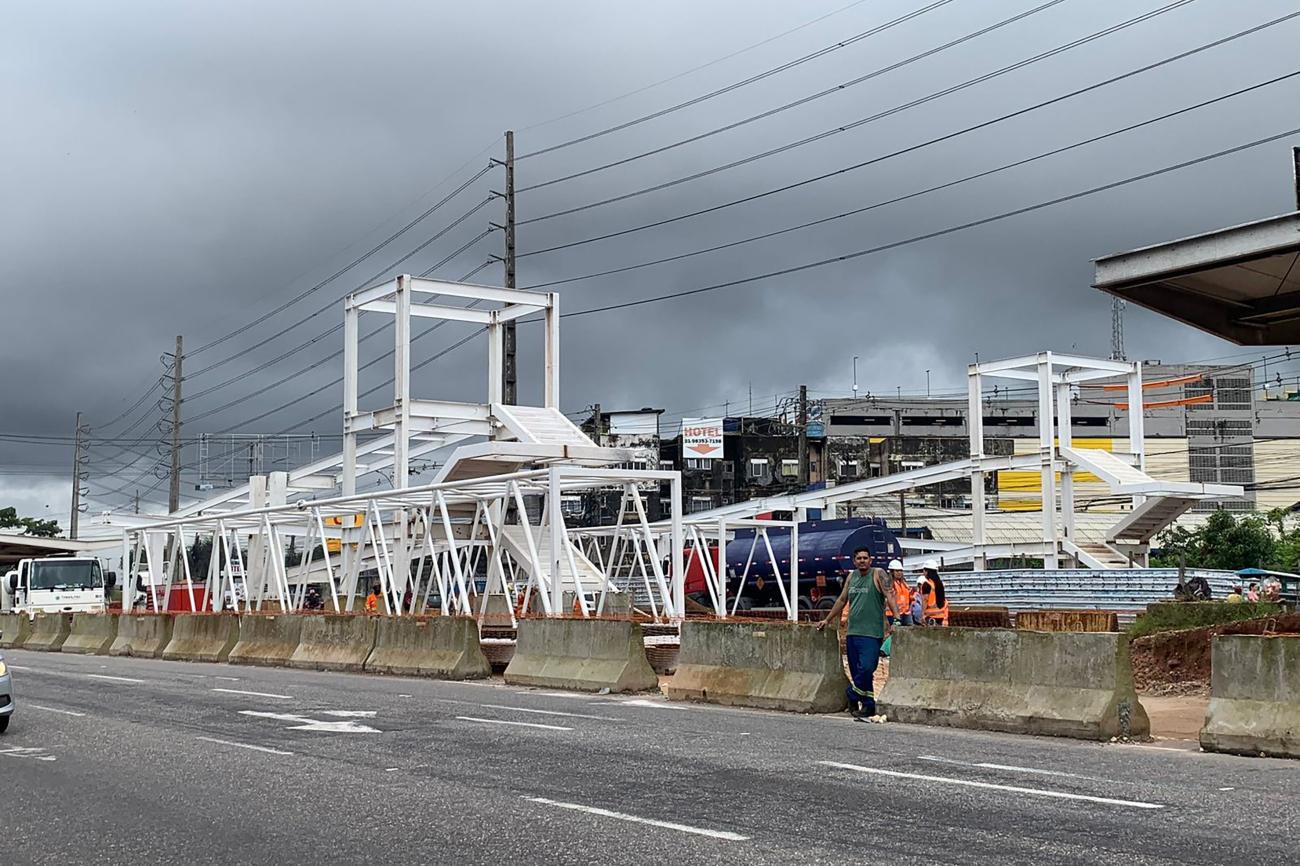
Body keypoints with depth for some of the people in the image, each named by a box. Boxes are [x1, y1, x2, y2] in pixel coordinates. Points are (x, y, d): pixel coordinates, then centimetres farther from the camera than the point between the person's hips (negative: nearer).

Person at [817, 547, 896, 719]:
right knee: (856, 671, 6)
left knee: (866, 668, -16)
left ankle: (852, 695, 4)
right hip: (852, 632, 6)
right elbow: (842, 600, 25)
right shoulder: (851, 576, 15)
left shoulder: (878, 575, -3)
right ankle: (868, 706, 12)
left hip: (871, 633, -6)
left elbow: (890, 596, -12)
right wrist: (827, 620, 28)